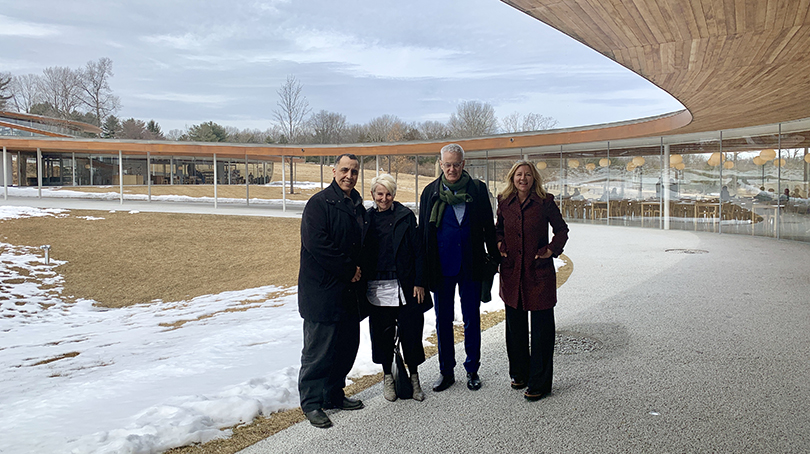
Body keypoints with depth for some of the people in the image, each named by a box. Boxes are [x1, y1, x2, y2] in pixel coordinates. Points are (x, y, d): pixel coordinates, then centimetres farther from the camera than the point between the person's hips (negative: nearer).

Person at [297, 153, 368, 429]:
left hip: (348, 290, 8)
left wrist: (358, 269, 2)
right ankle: (311, 402, 11)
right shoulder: (319, 204, -10)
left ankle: (334, 394, 28)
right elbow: (317, 243, -21)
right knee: (318, 348, -1)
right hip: (321, 290, -8)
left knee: (347, 344, 13)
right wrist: (349, 269, -15)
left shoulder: (357, 206, 14)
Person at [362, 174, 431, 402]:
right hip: (377, 287, 1)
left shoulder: (405, 216, 0)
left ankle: (414, 377, 22)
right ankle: (387, 377, 26)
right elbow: (361, 253, 8)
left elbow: (417, 251, 0)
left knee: (411, 332, 4)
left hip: (405, 286, -1)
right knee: (382, 333, 8)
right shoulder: (366, 218, 5)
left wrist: (419, 282, -5)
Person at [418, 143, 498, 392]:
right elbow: (424, 230, 7)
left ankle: (472, 370, 22)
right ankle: (446, 371, 22)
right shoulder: (430, 192, 4)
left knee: (471, 319, 8)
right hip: (441, 266, 1)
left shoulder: (478, 190, 1)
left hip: (471, 266, -1)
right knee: (443, 320, 9)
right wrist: (424, 267, 4)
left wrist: (494, 257, 2)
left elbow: (488, 227, 5)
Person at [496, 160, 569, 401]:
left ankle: (539, 383, 11)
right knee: (515, 325, 13)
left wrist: (551, 250, -6)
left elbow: (562, 229, 6)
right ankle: (520, 374, 30)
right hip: (511, 271, 4)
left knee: (541, 327, 1)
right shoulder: (504, 203, 4)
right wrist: (499, 244, 2)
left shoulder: (545, 202, -5)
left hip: (539, 272, -3)